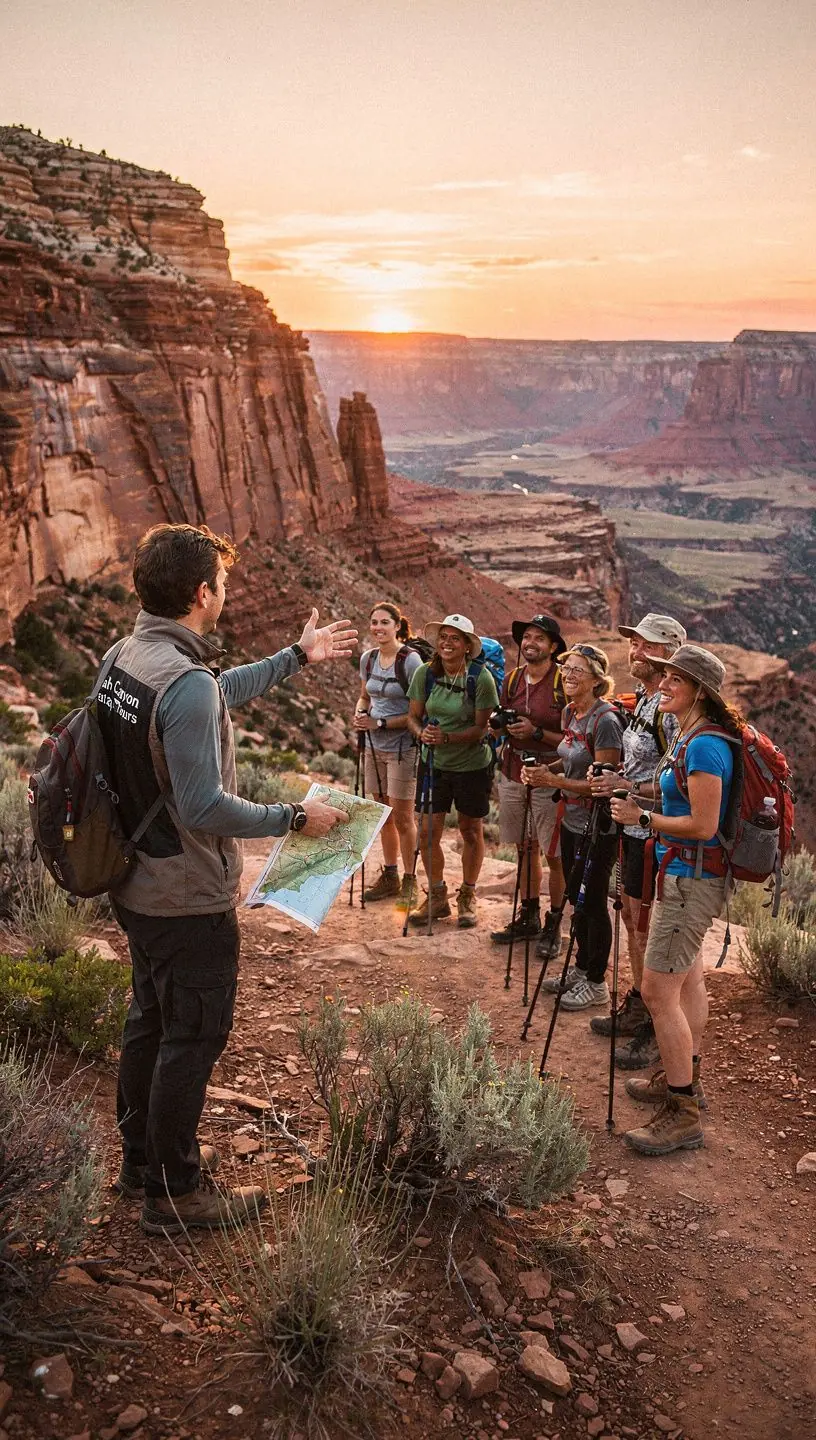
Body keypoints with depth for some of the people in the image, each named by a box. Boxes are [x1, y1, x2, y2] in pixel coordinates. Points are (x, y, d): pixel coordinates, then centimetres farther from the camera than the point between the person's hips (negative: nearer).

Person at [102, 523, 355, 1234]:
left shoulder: (124, 656, 3)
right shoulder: (186, 683, -27)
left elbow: (223, 690, 19)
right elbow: (203, 808, -28)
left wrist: (298, 656, 23)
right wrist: (295, 817, -16)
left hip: (137, 885, 10)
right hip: (189, 900, -9)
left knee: (151, 1019, 22)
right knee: (194, 1037, 6)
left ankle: (142, 1159, 40)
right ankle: (175, 1193, 21)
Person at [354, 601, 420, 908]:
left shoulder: (410, 660, -15)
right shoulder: (368, 659, 5)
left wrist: (380, 723, -20)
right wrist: (359, 714, -3)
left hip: (402, 748, -7)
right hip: (374, 747, 7)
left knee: (402, 817, 0)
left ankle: (409, 882, 12)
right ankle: (389, 876, 28)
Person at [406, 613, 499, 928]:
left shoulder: (481, 678, -16)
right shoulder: (425, 673, -6)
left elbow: (481, 728, -16)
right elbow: (414, 715, 1)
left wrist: (447, 738, -30)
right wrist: (422, 733, -21)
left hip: (472, 764, -3)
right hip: (433, 763, 3)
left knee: (471, 832, 12)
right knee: (427, 832, 3)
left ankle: (467, 897, 30)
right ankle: (436, 897, 23)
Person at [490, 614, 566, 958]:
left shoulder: (564, 683, -10)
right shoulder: (512, 679, 8)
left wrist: (536, 732, -19)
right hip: (513, 773, 6)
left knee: (554, 855, 1)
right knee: (526, 848, 15)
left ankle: (553, 925, 13)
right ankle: (528, 916, 28)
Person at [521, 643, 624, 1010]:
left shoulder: (605, 721, -21)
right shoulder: (569, 713, 6)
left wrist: (554, 781, -23)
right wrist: (545, 770, 1)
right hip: (572, 822, 9)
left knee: (593, 903, 3)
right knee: (576, 899, 19)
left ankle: (595, 983, 18)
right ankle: (581, 968, 35)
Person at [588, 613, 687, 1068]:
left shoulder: (673, 710, -20)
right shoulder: (643, 702, 12)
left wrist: (627, 787, -25)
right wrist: (611, 777, 10)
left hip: (657, 833, -10)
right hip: (635, 828, 10)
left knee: (648, 932, -2)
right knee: (632, 919, 20)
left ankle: (658, 1034, 9)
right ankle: (636, 1008, 35)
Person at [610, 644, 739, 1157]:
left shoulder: (704, 746, -22)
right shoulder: (690, 736, 10)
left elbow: (702, 826, -24)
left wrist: (642, 817, -16)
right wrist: (638, 795, 11)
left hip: (691, 880, -11)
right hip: (689, 876, 11)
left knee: (659, 990, -7)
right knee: (688, 979, 20)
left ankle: (682, 1114, 2)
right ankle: (685, 1079, 35)